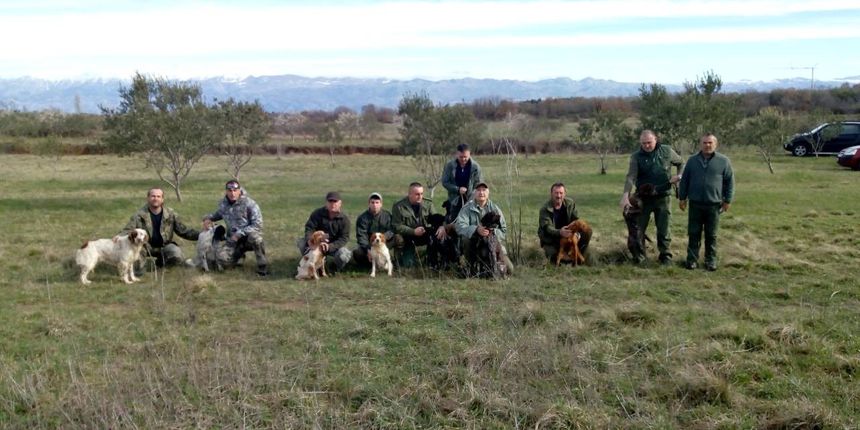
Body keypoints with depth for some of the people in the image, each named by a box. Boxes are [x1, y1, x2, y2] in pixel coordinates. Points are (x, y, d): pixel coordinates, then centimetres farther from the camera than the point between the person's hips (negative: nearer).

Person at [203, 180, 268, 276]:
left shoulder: (249, 203, -16)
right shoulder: (223, 204, 1)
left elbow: (257, 225, -19)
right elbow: (218, 214, 26)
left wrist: (240, 233, -24)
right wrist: (208, 218, 4)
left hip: (248, 237, -5)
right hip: (233, 239, 5)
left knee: (254, 236, -40)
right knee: (225, 262, -16)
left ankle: (262, 266, -21)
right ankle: (240, 251, 20)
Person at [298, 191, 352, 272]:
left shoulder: (344, 218, -11)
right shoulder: (317, 213, -9)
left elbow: (344, 238, -16)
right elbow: (309, 229, -13)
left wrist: (330, 246, -33)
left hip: (335, 245, -2)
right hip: (318, 243, 2)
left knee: (343, 256, -33)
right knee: (301, 242, -24)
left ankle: (338, 270, 5)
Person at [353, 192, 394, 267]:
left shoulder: (387, 215, -1)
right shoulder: (362, 218, -6)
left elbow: (391, 230, -8)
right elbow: (361, 236, -14)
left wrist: (384, 237, -31)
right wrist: (368, 250, -30)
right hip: (368, 245, -1)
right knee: (357, 253, -32)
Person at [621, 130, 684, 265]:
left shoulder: (667, 151, -1)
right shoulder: (636, 157, -7)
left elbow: (681, 163, 16)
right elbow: (631, 177, -19)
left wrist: (679, 176, -4)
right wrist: (625, 195, -33)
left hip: (662, 197, 0)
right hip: (643, 198, 0)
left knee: (663, 228, 6)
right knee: (639, 228, 6)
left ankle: (665, 255, 20)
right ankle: (639, 255, 20)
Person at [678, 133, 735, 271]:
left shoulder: (723, 161, 1)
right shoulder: (692, 160, 6)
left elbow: (729, 181, 3)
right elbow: (684, 180, 10)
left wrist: (727, 200, 0)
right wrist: (682, 197, 6)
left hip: (714, 204, -1)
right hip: (695, 204, 1)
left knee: (711, 235, 7)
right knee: (693, 234, 5)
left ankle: (711, 260, 17)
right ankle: (692, 259, 13)